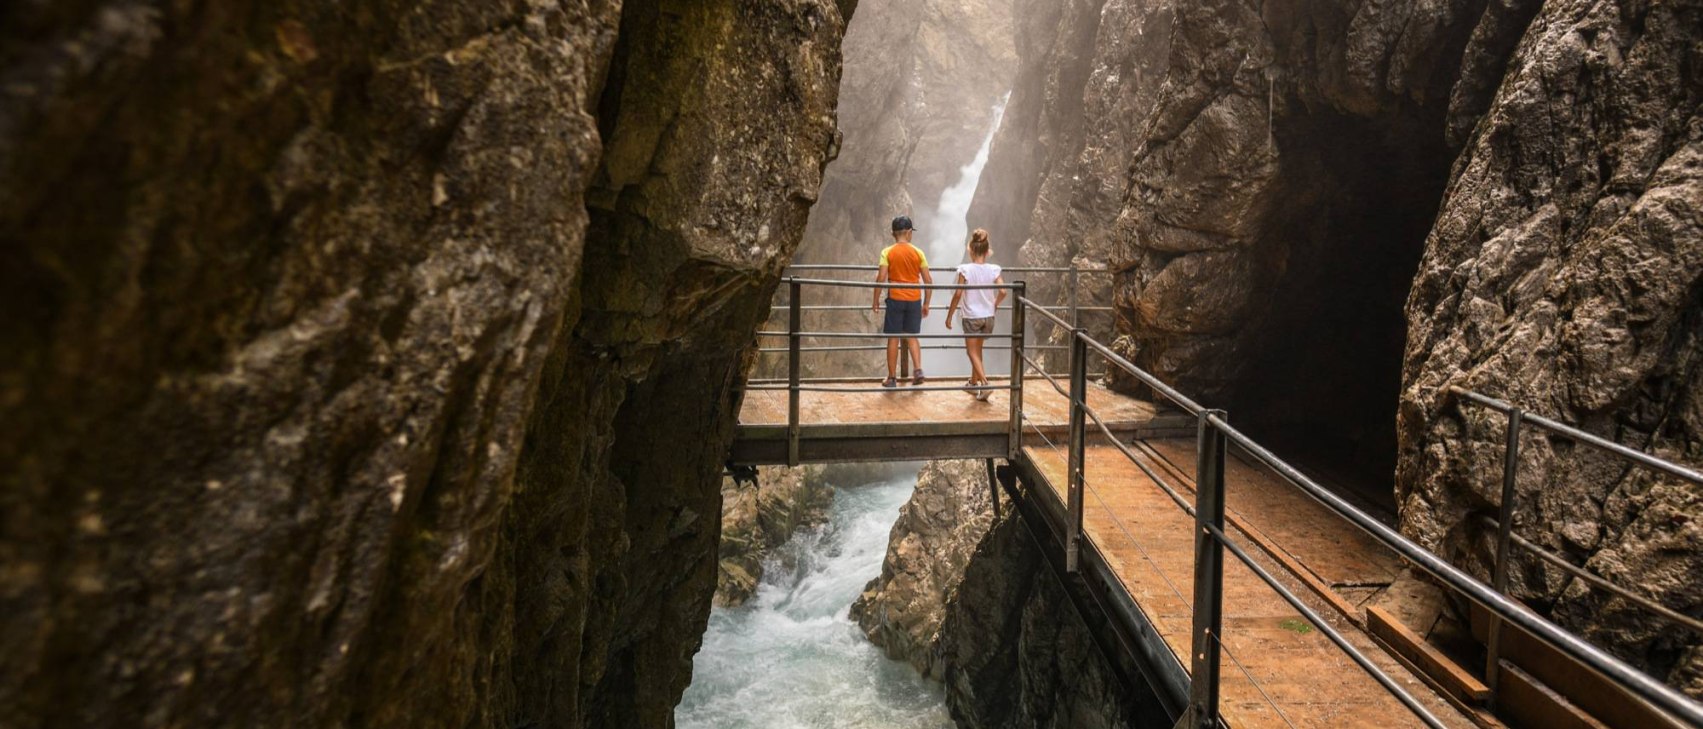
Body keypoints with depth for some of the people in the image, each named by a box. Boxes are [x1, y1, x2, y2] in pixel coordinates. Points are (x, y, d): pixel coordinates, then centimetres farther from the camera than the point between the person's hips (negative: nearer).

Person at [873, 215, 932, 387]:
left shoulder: (887, 252, -4)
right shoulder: (918, 252, 1)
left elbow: (881, 278, -12)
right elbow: (928, 281, 1)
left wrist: (876, 300, -1)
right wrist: (926, 304, 10)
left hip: (895, 299, -2)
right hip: (914, 300, 2)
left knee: (893, 339, 6)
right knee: (912, 337, 15)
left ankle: (892, 378, 9)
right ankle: (918, 369, -3)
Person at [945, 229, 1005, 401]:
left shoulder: (965, 269, -13)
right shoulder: (993, 269, -6)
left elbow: (958, 294, -15)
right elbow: (1002, 291, -14)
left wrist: (949, 316, -5)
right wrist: (995, 304, 7)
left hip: (971, 317, -4)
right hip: (988, 316, 4)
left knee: (972, 351, 3)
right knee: (977, 349, 22)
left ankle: (985, 384, -14)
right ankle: (974, 382, 34)